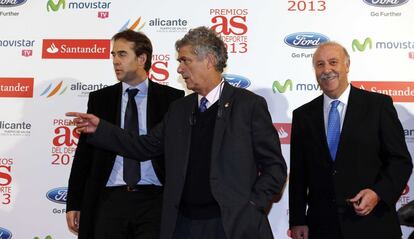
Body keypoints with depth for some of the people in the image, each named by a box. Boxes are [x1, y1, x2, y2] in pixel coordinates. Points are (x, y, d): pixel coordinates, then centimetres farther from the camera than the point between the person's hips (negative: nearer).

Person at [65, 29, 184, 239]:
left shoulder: (171, 98, 2)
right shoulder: (100, 99, 9)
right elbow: (84, 153, 9)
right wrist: (74, 203, 6)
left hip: (153, 200, -2)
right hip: (109, 200, 2)